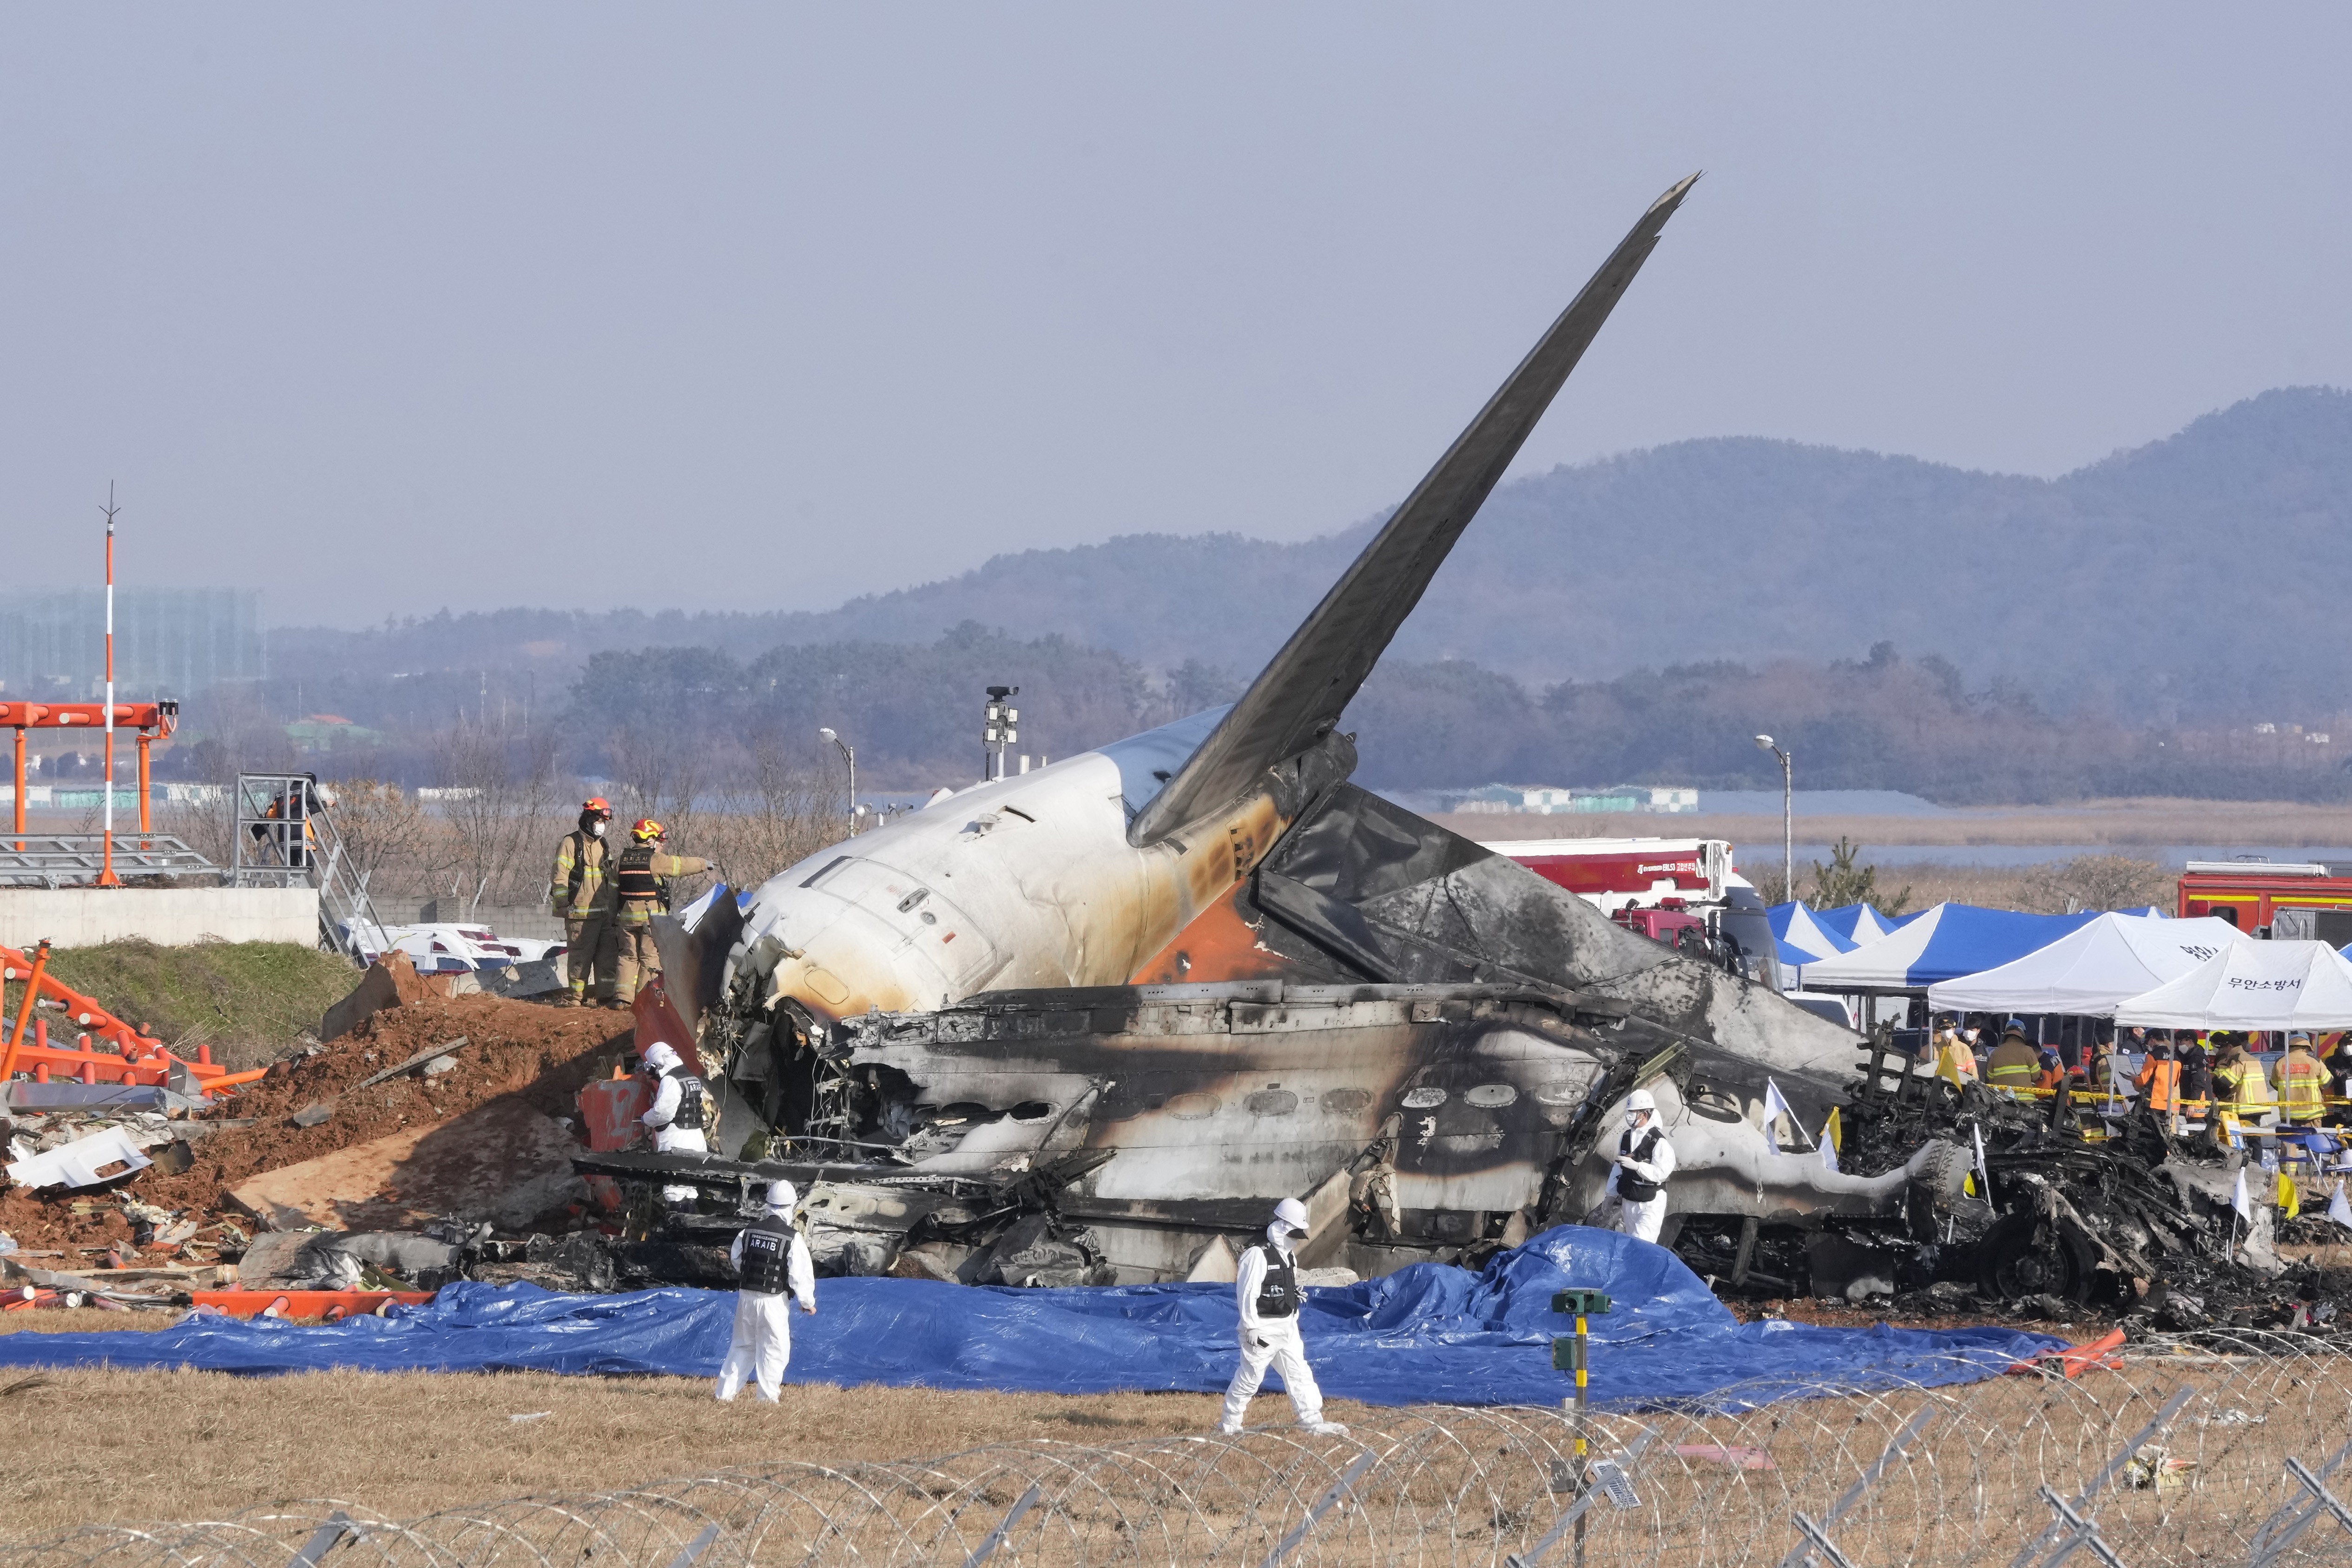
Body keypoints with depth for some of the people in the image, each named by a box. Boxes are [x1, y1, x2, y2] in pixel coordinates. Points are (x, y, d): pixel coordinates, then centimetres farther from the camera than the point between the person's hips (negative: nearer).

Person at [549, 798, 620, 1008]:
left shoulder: (605, 847, 19)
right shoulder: (571, 844, -4)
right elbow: (560, 877, -9)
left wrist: (615, 906, 22)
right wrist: (564, 904, -15)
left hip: (605, 912, 7)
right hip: (580, 912, -7)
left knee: (609, 955, 5)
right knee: (580, 956, -6)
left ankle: (607, 996, 10)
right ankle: (575, 996, 0)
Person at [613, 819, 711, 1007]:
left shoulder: (621, 862, 8)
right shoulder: (656, 861, -9)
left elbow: (613, 891, 13)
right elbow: (682, 865, 1)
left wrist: (614, 916, 21)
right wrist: (704, 864, 18)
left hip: (627, 917, 5)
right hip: (651, 917, -5)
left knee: (628, 956, 10)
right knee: (650, 957, 1)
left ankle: (622, 996, 2)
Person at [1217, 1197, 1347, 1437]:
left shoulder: (1289, 1257, 12)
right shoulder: (1258, 1256, -17)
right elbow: (1247, 1293, -19)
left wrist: (1293, 1322, 19)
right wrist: (1251, 1328, -20)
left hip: (1286, 1327, 8)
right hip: (1263, 1328, -8)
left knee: (1299, 1373, 6)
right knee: (1251, 1377, 0)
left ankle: (1314, 1422, 7)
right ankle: (1229, 1423, 13)